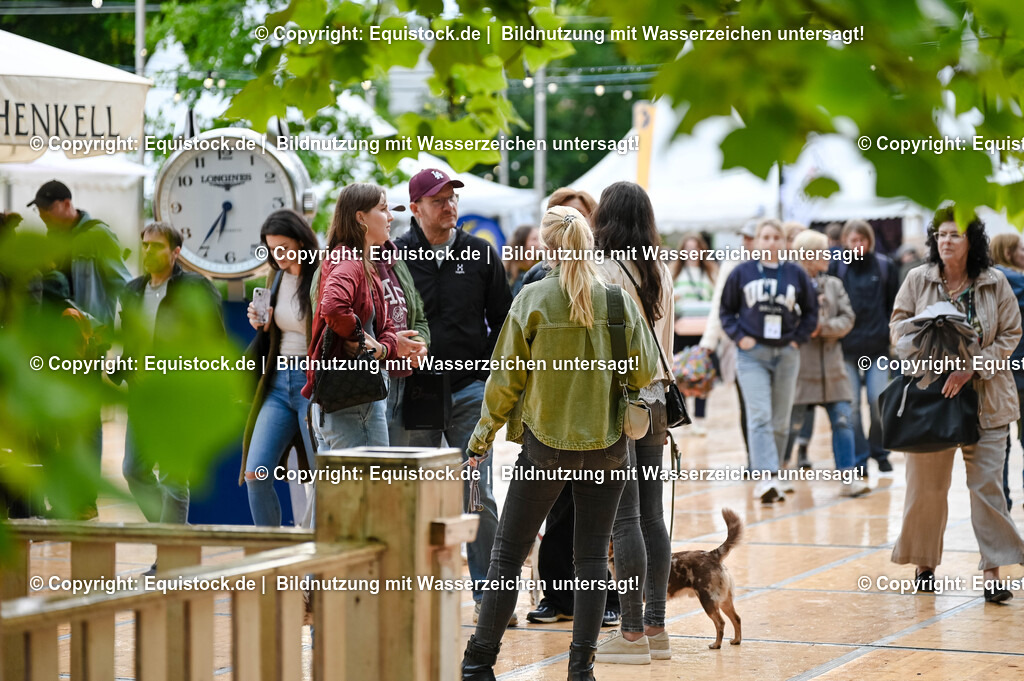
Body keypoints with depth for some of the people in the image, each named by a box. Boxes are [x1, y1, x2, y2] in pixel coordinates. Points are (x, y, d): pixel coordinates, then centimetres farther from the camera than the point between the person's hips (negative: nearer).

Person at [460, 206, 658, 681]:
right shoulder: (619, 299, -2)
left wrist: (484, 433, 7)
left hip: (546, 443, -2)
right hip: (606, 444, 2)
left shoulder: (533, 299, -8)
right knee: (592, 557, 7)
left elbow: (507, 376, -4)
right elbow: (643, 372, 0)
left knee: (508, 553, 6)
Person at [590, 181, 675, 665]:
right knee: (651, 514, 10)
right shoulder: (661, 273, 10)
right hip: (654, 399, 7)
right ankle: (656, 627, 12)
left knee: (625, 518, -5)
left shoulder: (605, 273, -11)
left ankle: (632, 633, -4)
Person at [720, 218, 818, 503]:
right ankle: (765, 477, -22)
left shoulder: (796, 274, 4)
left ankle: (770, 475, 17)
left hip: (787, 355, 2)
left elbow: (810, 312, 12)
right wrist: (740, 337, -4)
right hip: (752, 354, -2)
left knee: (781, 421, 6)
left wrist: (798, 339, 0)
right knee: (759, 417, -14)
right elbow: (727, 310, 9)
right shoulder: (742, 273, 2)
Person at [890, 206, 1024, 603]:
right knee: (927, 485, 8)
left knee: (987, 483, -5)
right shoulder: (918, 280, 2)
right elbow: (898, 325, 7)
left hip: (985, 399, -1)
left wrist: (971, 368, -13)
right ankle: (924, 562, 24)